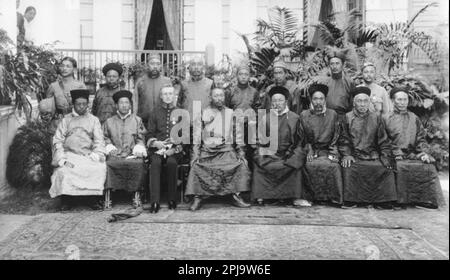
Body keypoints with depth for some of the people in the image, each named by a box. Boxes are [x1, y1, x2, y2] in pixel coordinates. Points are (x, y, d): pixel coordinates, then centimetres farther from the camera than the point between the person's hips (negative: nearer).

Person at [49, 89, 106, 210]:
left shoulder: (94, 120, 17)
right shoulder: (66, 120, 15)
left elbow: (99, 141, 8)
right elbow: (57, 141, 6)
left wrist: (96, 155, -12)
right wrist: (61, 159, -11)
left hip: (88, 156, 0)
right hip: (69, 155, 0)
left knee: (99, 168, -30)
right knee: (63, 170, -31)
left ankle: (95, 200, -21)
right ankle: (66, 201, -18)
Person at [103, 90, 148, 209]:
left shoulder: (137, 120, 18)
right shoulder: (109, 122, 20)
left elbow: (141, 139, 13)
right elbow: (105, 138, 16)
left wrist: (138, 148, -5)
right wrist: (109, 147, -3)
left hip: (132, 155, 0)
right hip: (115, 155, 1)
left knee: (138, 163, -33)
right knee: (108, 164, -32)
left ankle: (137, 195, -26)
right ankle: (107, 196, -28)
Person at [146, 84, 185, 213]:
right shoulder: (155, 113, 16)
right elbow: (149, 135, 12)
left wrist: (175, 148, -10)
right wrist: (155, 143, -11)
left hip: (175, 148, -1)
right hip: (158, 148, 1)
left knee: (172, 162, -33)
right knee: (155, 163, -31)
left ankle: (172, 200, -22)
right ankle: (155, 202, -33)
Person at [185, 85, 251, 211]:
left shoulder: (231, 113, 14)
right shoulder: (203, 113, 11)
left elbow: (238, 135, 14)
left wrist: (241, 153, 3)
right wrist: (195, 154, -4)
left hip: (227, 149, 1)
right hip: (207, 150, -1)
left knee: (241, 164, -24)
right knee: (196, 166, -26)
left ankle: (236, 195, -15)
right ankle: (197, 198, -19)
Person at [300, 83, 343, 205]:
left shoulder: (333, 114, 14)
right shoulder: (304, 115, 12)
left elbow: (336, 136, 11)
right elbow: (302, 138, 9)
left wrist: (332, 151, -3)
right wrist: (309, 150, -5)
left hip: (329, 151, 1)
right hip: (311, 151, 0)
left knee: (334, 166, -31)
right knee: (311, 165, -33)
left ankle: (334, 197, -19)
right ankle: (318, 196, -21)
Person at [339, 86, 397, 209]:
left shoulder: (377, 118, 14)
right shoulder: (348, 118, 11)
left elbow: (384, 141, 13)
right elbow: (344, 140, 8)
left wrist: (385, 156, -1)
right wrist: (346, 154, -8)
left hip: (373, 156, 1)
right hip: (354, 156, -1)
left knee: (386, 169, -26)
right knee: (349, 169, -31)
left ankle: (384, 202, -14)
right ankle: (350, 201, -18)